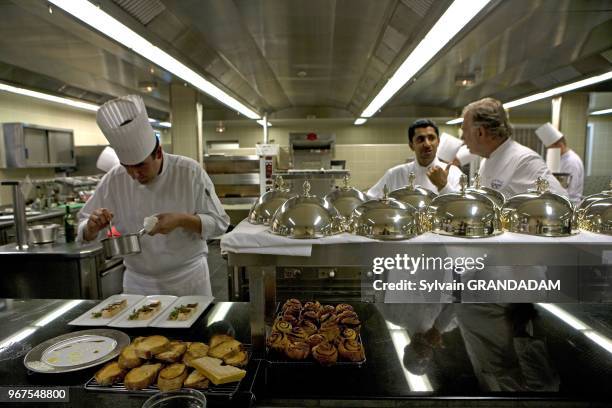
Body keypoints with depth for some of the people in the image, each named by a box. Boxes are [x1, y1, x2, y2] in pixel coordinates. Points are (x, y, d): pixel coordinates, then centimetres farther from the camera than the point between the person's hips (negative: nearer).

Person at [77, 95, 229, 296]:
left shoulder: (190, 172, -13)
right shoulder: (113, 180, -6)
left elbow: (218, 222, -11)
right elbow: (85, 233, 4)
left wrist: (182, 219, -27)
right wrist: (92, 227, -19)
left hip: (189, 279, -2)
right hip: (138, 283, 2)